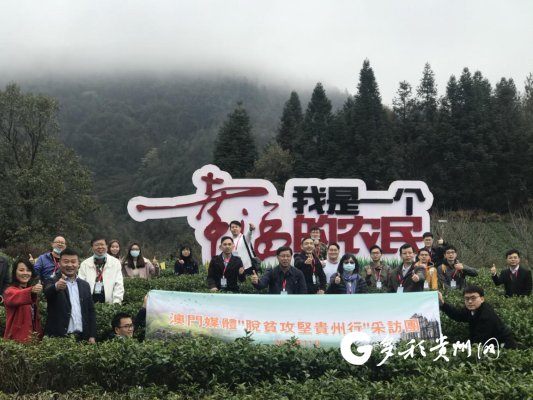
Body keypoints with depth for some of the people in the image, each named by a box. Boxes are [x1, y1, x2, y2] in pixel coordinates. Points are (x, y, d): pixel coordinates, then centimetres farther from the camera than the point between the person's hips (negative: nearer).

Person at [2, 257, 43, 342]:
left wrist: (40, 335, 6)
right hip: (17, 339, -6)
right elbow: (16, 298, -31)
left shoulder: (34, 292, 15)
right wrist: (31, 290, -50)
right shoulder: (10, 291, -7)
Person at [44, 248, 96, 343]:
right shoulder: (52, 282, 2)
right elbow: (47, 293, -21)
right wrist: (56, 286, -43)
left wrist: (92, 336, 6)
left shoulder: (85, 285, 14)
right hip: (57, 338, -3)